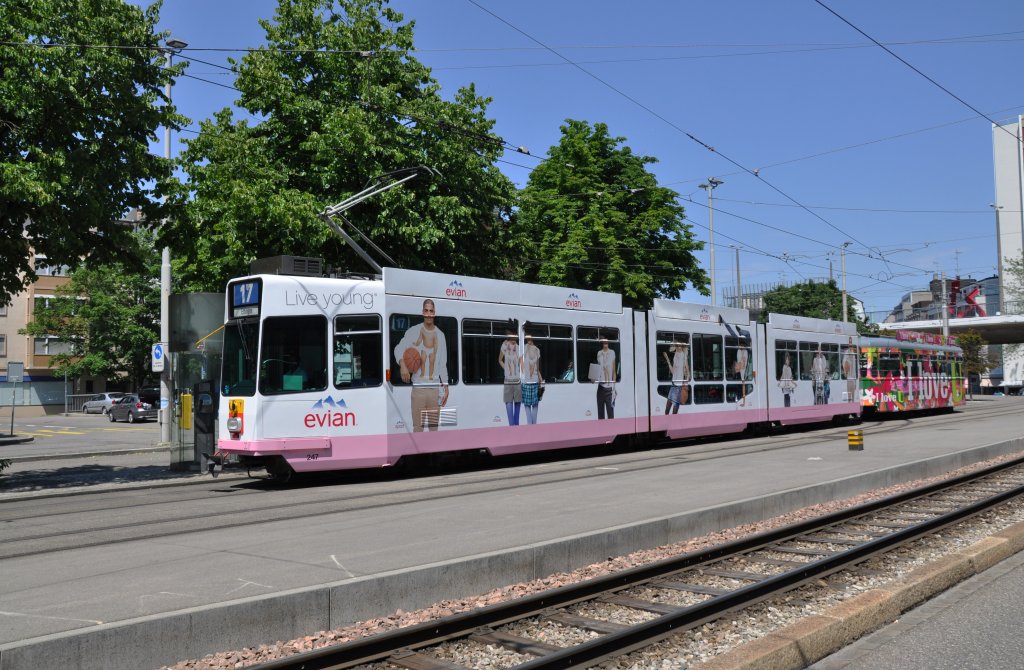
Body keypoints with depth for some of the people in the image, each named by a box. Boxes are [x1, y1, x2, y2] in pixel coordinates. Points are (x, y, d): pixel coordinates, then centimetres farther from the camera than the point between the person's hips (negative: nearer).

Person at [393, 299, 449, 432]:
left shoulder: (440, 334, 12)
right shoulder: (414, 331, 2)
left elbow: (443, 364, 13)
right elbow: (399, 349, -3)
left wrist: (446, 387, 8)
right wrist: (402, 364, -23)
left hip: (435, 387, 3)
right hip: (418, 387, -3)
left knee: (434, 426, 7)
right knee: (417, 427, -4)